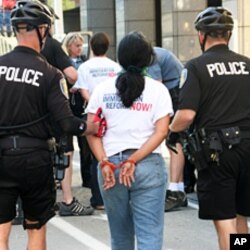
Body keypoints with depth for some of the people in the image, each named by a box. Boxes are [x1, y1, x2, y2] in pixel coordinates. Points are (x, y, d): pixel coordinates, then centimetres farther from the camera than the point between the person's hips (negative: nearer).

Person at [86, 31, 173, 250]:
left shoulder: (103, 89, 6)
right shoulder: (158, 90, 1)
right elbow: (161, 132, -9)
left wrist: (104, 163, -8)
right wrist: (134, 161, -11)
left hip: (110, 165, 3)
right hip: (148, 166, -2)